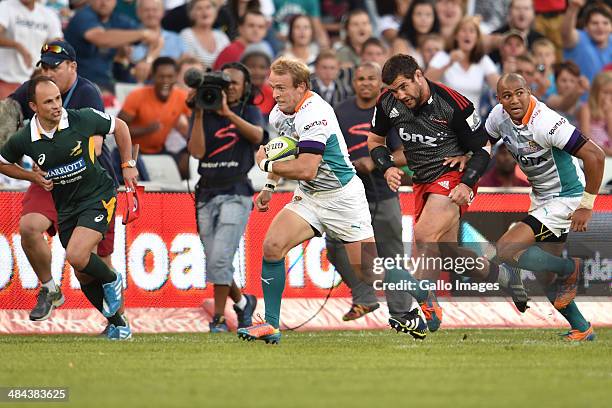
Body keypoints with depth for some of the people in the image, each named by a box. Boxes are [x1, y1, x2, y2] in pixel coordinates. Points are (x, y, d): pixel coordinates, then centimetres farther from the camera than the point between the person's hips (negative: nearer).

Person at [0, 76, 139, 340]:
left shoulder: (83, 119, -15)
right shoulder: (24, 140, -10)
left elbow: (119, 126, 4)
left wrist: (128, 165, 5)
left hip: (98, 197, -4)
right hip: (65, 207, 4)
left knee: (76, 256, -24)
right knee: (83, 275, 7)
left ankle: (111, 280, 6)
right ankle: (118, 323, 24)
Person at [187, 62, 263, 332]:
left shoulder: (250, 112, 4)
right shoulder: (206, 115, 10)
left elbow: (257, 135, -18)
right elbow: (197, 151, -3)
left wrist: (227, 113, -26)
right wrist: (199, 114, -10)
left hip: (236, 193, -4)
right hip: (206, 195, 4)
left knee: (220, 259, -17)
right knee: (215, 263, 7)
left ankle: (219, 318, -9)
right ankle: (242, 301, 31)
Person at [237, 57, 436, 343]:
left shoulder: (313, 114, -25)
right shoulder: (279, 114, 4)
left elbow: (306, 169, -30)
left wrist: (267, 164, -16)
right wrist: (269, 186, 18)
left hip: (343, 197, -8)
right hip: (308, 198, 8)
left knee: (370, 273, -6)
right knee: (272, 246, -14)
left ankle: (429, 301, 17)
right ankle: (271, 325, -8)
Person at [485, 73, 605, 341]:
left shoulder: (546, 122, -28)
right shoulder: (499, 116, -5)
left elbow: (595, 156, -29)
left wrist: (586, 206, -25)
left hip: (566, 199, -8)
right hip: (541, 197, 8)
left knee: (506, 249, -18)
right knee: (544, 280, 12)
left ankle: (570, 269, -2)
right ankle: (581, 329, 27)